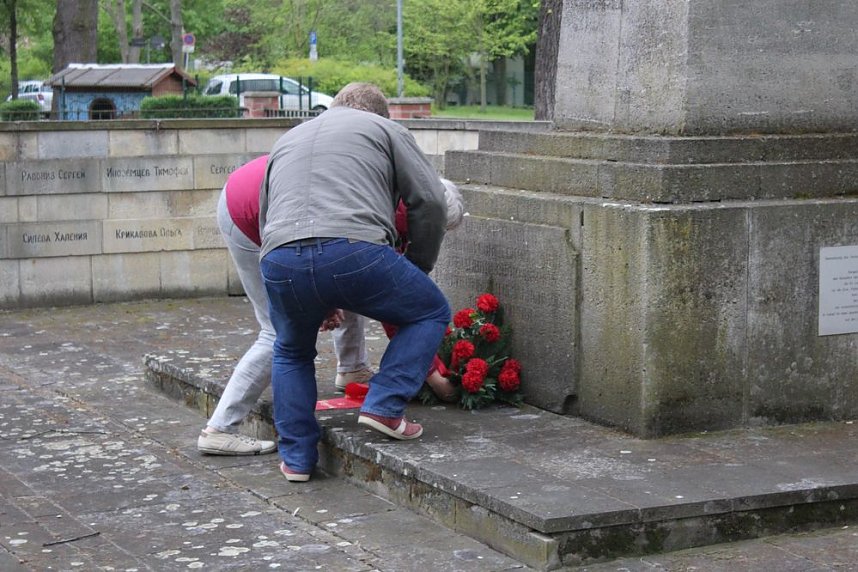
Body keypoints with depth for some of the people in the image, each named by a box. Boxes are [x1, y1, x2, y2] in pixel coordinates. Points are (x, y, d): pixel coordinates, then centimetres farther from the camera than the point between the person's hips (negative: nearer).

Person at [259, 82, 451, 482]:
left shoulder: (286, 141, 35)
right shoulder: (384, 129, 22)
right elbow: (430, 201, 11)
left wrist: (317, 302, 41)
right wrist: (417, 270, 25)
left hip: (280, 262, 4)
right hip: (354, 250, -4)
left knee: (292, 353, 30)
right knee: (431, 313, 20)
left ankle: (296, 456, 25)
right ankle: (384, 405, 9)